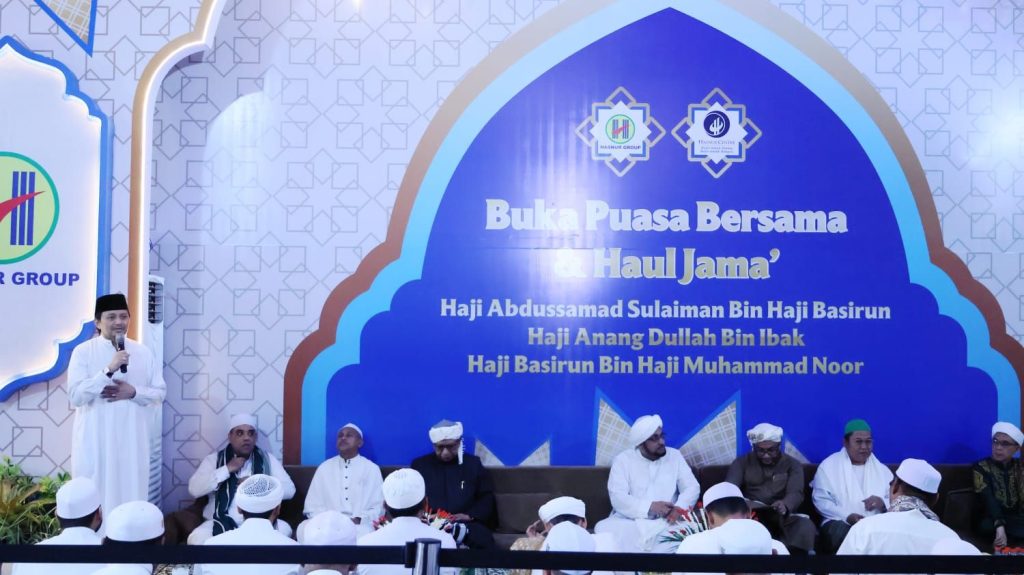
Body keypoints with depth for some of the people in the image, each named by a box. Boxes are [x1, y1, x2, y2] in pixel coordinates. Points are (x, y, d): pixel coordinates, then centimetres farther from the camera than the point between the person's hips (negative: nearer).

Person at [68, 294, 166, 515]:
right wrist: (109, 369, -24)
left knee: (132, 495, 8)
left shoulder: (142, 352, 5)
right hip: (95, 440, -2)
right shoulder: (83, 352, -4)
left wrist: (133, 392, -12)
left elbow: (160, 392, 7)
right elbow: (75, 395, -14)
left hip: (132, 439, 3)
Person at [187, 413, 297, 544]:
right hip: (222, 523, -1)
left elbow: (289, 490, 3)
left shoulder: (267, 459, 12)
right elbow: (194, 489, -5)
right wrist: (227, 469, -8)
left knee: (284, 529, -30)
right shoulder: (213, 459, 10)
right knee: (196, 538, -32)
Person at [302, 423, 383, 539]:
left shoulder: (372, 469, 10)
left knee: (362, 532, -39)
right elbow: (312, 505, 11)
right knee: (304, 528, -31)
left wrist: (357, 520, -13)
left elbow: (378, 508, 5)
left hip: (359, 525, -2)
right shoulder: (324, 467, 15)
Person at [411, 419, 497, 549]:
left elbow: (487, 498, 11)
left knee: (483, 541, -35)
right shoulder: (420, 464, 16)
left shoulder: (473, 464, 14)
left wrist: (469, 515, -8)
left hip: (465, 524, -2)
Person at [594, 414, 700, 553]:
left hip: (665, 523, 2)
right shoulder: (623, 460, 2)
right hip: (629, 522, -2)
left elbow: (692, 487, 5)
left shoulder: (675, 456, 11)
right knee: (603, 528, -31)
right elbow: (618, 497, -8)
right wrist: (650, 507, -22)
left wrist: (680, 508, -17)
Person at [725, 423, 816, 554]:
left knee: (805, 526, -31)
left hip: (781, 517, 0)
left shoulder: (793, 465, 11)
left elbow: (796, 493, -6)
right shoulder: (742, 462, 13)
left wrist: (785, 505, -32)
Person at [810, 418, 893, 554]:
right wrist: (847, 516, -16)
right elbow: (821, 500, -1)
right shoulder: (829, 466, 8)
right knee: (841, 532, -39)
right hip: (841, 522, -3)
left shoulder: (882, 470, 21)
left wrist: (883, 503, -10)